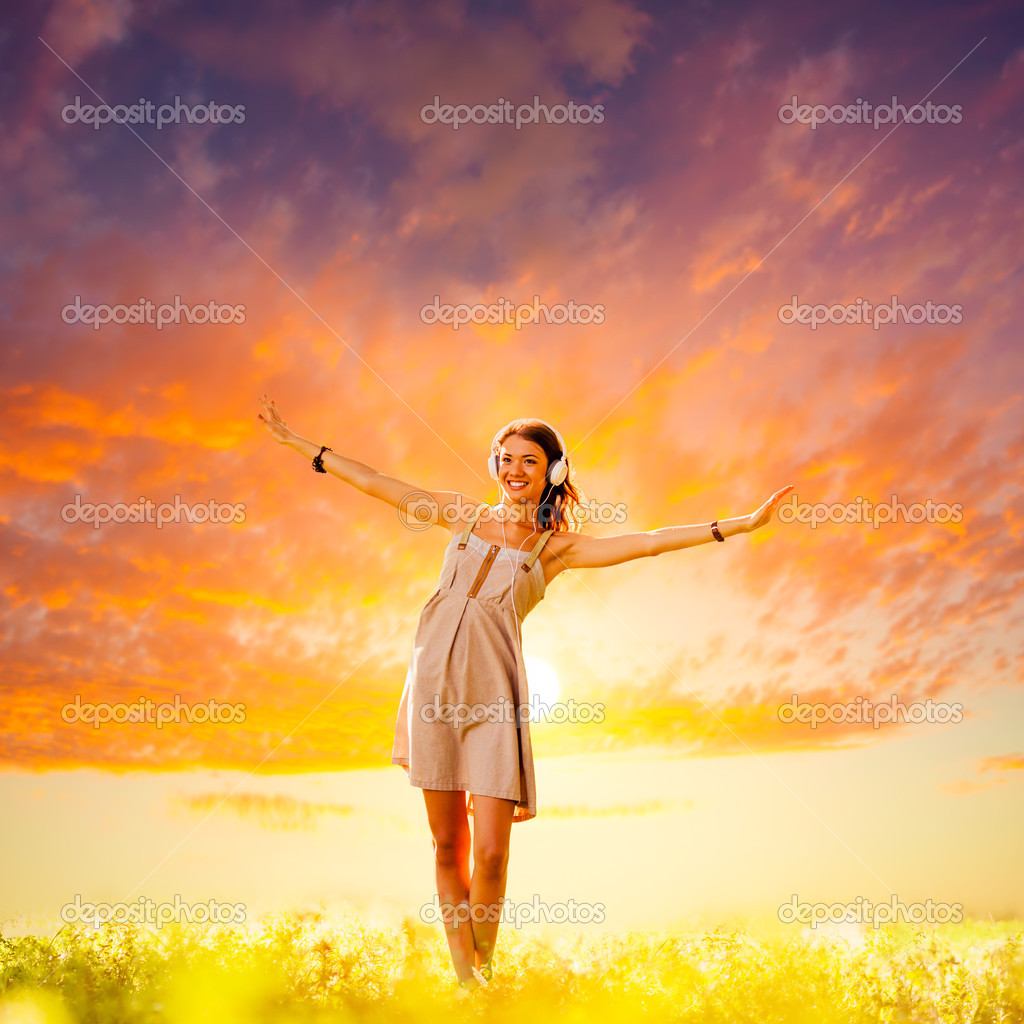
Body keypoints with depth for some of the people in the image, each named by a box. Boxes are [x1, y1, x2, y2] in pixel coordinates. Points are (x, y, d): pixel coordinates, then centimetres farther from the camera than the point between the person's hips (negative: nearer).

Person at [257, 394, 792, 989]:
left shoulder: (557, 548, 8)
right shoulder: (464, 516, 15)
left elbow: (649, 542, 0)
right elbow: (372, 482, 19)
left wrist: (742, 524, -7)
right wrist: (296, 440, 21)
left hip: (493, 694, -2)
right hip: (434, 682, 2)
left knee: (491, 853, -7)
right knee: (448, 846, 6)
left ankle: (485, 973, 17)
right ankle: (464, 978, 18)